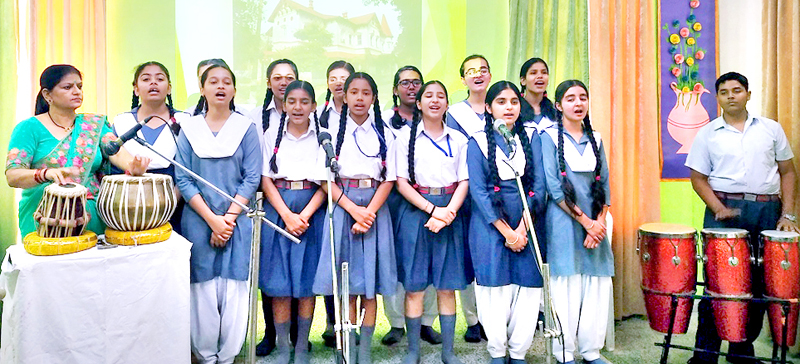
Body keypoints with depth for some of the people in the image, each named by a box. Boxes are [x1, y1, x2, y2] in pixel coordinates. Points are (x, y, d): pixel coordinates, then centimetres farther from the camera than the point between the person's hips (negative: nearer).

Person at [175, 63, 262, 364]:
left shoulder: (247, 128, 4)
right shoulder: (188, 129, 6)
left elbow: (252, 178, -1)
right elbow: (183, 179, -1)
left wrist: (229, 218, -11)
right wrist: (212, 219, -10)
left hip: (237, 221, 0)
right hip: (198, 220, 1)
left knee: (234, 290, 0)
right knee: (202, 289, 3)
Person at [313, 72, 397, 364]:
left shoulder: (384, 133, 8)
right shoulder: (333, 131, 5)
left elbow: (389, 178, 2)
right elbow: (325, 178, -1)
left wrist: (369, 212, -11)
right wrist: (353, 209, -12)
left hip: (375, 207, 1)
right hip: (342, 205, -1)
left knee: (371, 284, 2)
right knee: (346, 283, 0)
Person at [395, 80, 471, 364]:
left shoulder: (458, 139, 10)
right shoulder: (406, 136, 3)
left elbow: (464, 181, 5)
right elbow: (401, 182, -3)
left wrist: (448, 212, -12)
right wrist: (431, 208, -13)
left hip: (450, 212, 2)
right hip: (415, 211, -2)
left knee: (447, 286, 6)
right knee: (414, 286, 1)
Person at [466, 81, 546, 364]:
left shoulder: (531, 139, 10)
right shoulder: (477, 142, 3)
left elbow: (539, 186, 2)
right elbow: (478, 192, -5)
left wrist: (522, 228, -10)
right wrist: (506, 231, -11)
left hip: (527, 223, 2)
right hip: (490, 226, -2)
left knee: (529, 289, 1)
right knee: (495, 289, 1)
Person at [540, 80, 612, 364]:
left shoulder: (595, 138, 14)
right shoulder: (549, 137, -1)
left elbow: (604, 185, 9)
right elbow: (554, 187, -9)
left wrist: (599, 223, -5)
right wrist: (586, 221, -11)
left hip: (595, 224, 5)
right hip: (564, 224, -4)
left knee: (598, 289, 4)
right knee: (567, 289, -2)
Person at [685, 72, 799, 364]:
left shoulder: (771, 129, 10)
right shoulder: (708, 134, 6)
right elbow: (699, 178, 4)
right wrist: (718, 208, -11)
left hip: (767, 211, 2)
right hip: (724, 210, -2)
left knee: (759, 282, 6)